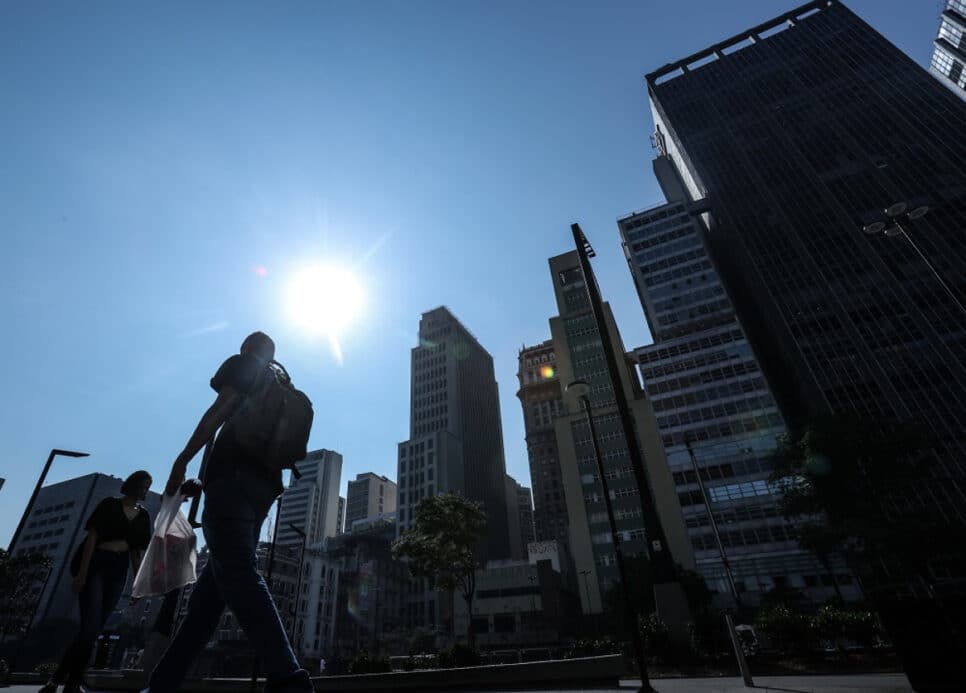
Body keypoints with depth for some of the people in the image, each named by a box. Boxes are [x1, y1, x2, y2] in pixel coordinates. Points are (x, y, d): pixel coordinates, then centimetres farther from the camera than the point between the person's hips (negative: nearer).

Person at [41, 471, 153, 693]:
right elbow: (92, 537, -7)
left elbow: (137, 551, 12)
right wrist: (82, 572, -16)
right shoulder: (110, 504, 0)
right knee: (90, 628, -13)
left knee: (95, 629, 4)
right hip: (96, 564, -4)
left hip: (118, 570, 4)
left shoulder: (143, 516, 12)